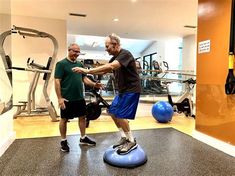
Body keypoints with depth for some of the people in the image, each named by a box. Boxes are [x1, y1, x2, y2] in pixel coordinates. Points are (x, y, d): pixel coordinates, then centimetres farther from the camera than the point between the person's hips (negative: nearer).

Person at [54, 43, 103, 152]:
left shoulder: (79, 64, 11)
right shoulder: (61, 64, -8)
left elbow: (84, 78, 13)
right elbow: (57, 81, -12)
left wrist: (94, 84, -4)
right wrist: (60, 98, -17)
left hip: (79, 98, 7)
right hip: (67, 99, -6)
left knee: (82, 117, 13)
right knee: (64, 119, 8)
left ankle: (83, 138, 29)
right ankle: (63, 141, 24)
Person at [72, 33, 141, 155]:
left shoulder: (125, 54, -19)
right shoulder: (115, 58, 11)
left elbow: (110, 67, -34)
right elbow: (104, 71, 10)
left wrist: (87, 71, -34)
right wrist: (87, 71, -1)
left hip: (131, 90, -9)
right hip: (122, 90, 9)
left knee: (120, 115, -11)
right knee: (113, 112, 9)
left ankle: (131, 141, 7)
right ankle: (124, 137, 22)